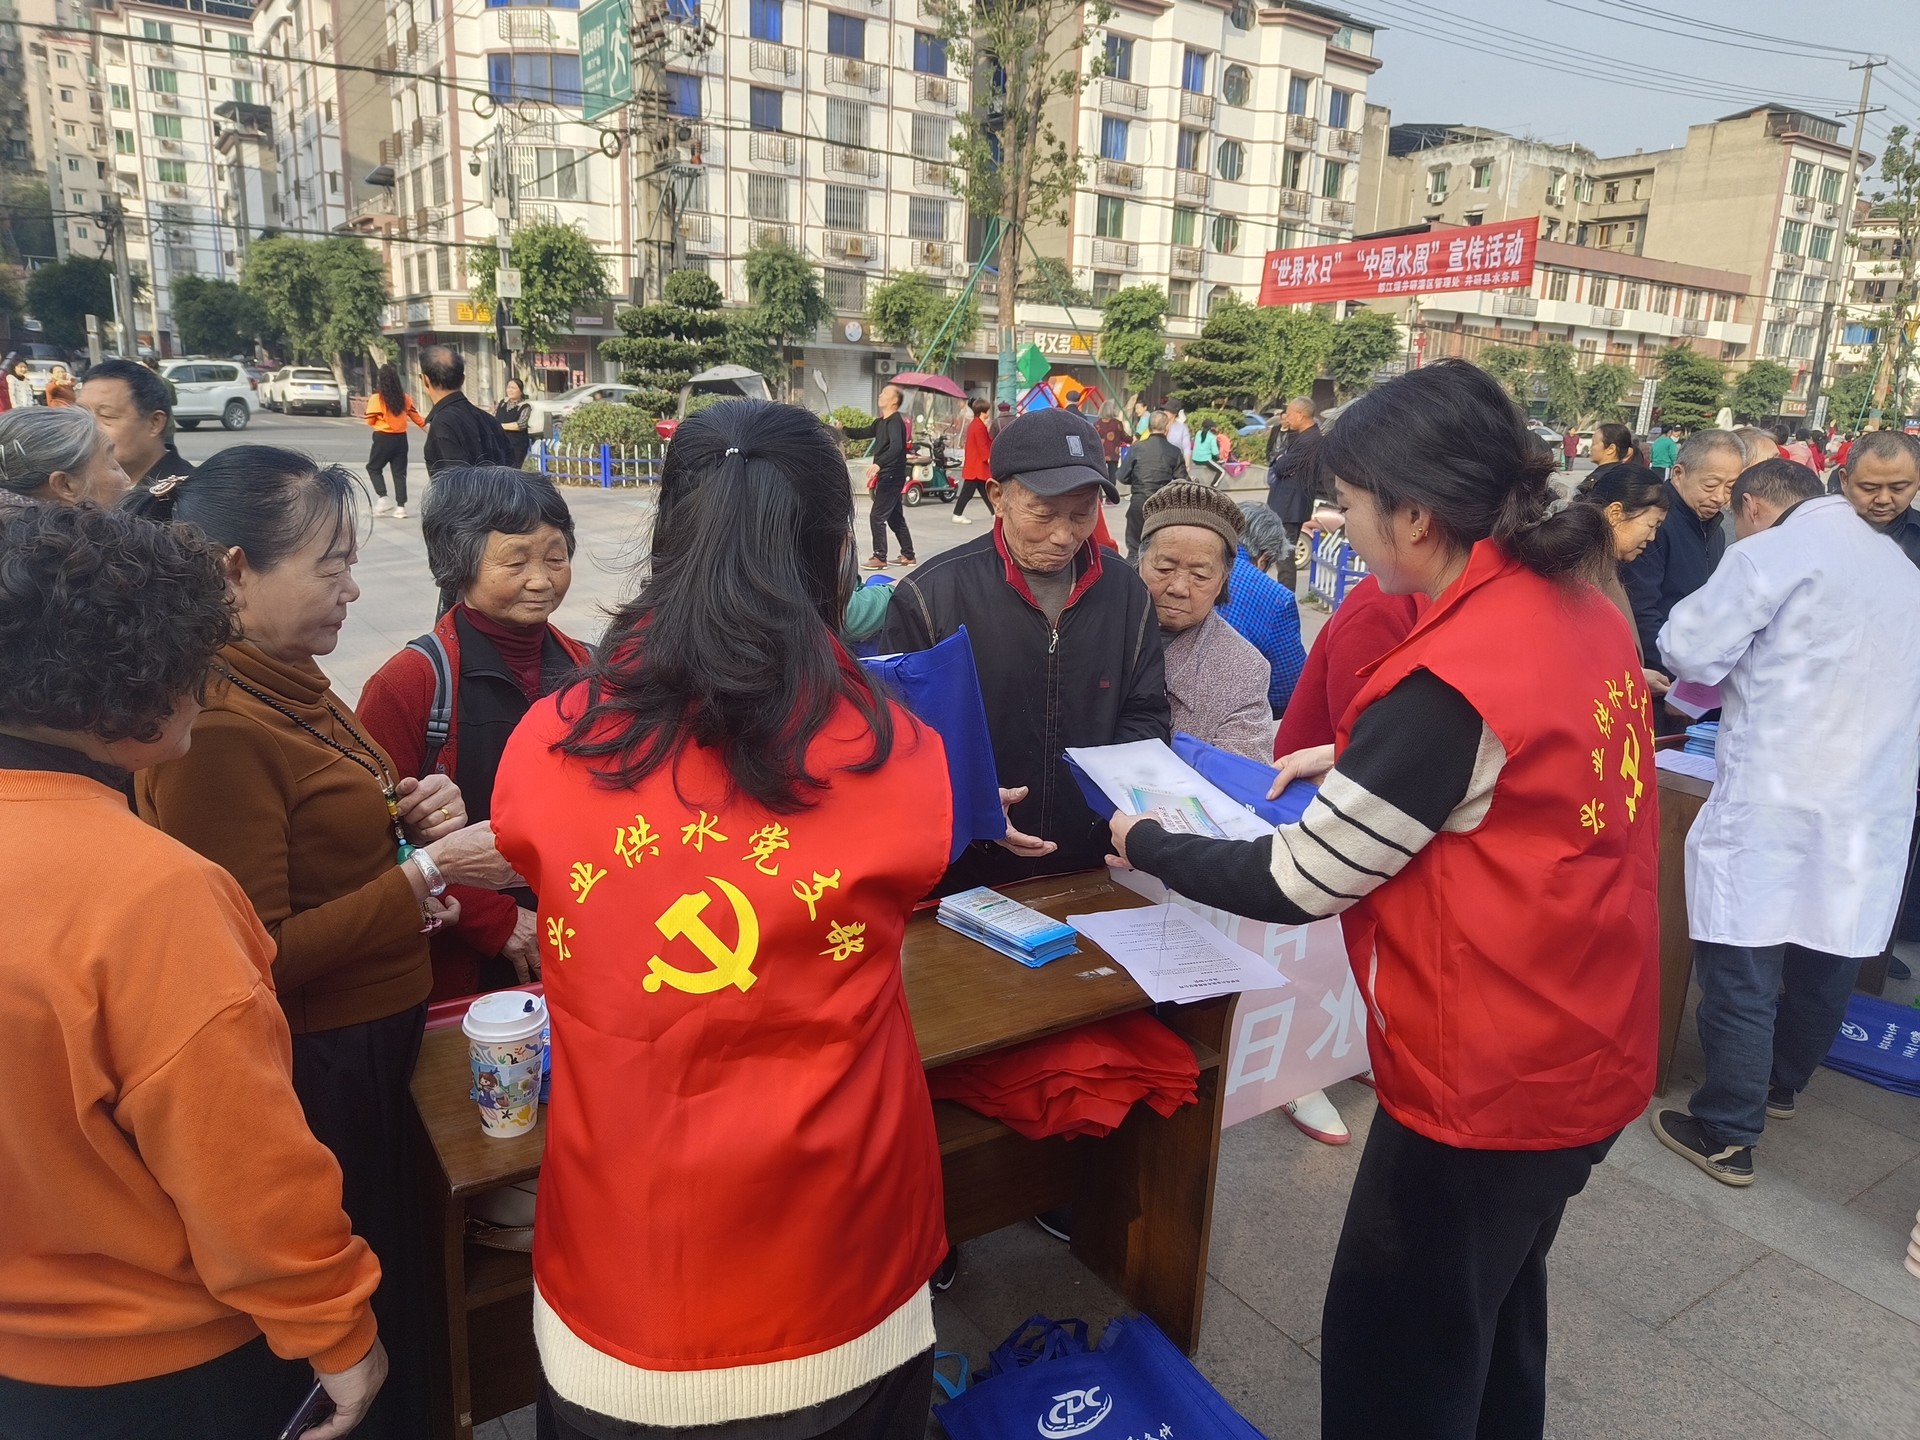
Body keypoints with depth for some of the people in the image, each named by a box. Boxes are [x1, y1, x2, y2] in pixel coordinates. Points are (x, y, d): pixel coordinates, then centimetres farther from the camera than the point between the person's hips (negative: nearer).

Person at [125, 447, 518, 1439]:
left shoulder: (290, 684, 5)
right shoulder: (215, 726, -23)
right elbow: (259, 956, -23)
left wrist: (413, 814, 0)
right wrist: (427, 873, -23)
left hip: (371, 1052, 9)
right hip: (318, 1076, -9)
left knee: (393, 1298, 23)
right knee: (364, 1330, 10)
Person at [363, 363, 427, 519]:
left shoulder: (376, 398, -10)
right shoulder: (404, 397, 1)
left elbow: (370, 420, -4)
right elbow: (415, 416, 10)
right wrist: (425, 425, 25)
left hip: (383, 438, -4)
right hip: (401, 438, 4)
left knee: (373, 468, 15)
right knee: (399, 472, 8)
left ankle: (383, 498, 0)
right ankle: (400, 506, 4)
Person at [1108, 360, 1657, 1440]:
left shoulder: (1448, 681, -28)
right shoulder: (1585, 609, -2)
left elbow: (1297, 886, -20)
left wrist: (1146, 845, -5)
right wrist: (1358, 766, 10)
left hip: (1490, 1078, -8)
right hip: (1587, 1048, 9)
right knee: (1496, 1315, 29)